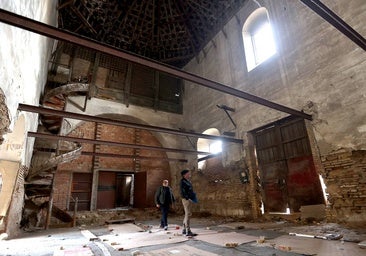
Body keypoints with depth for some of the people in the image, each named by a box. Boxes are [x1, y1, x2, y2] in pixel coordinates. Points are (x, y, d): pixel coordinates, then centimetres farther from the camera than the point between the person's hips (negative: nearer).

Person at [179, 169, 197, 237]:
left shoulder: (187, 181, 15)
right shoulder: (183, 181, -12)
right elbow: (182, 192, -19)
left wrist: (194, 196, 10)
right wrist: (188, 198, -24)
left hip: (189, 199, 10)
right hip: (186, 200, -10)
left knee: (187, 214, 15)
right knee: (188, 214, -8)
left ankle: (184, 230, 25)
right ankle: (188, 231, -3)